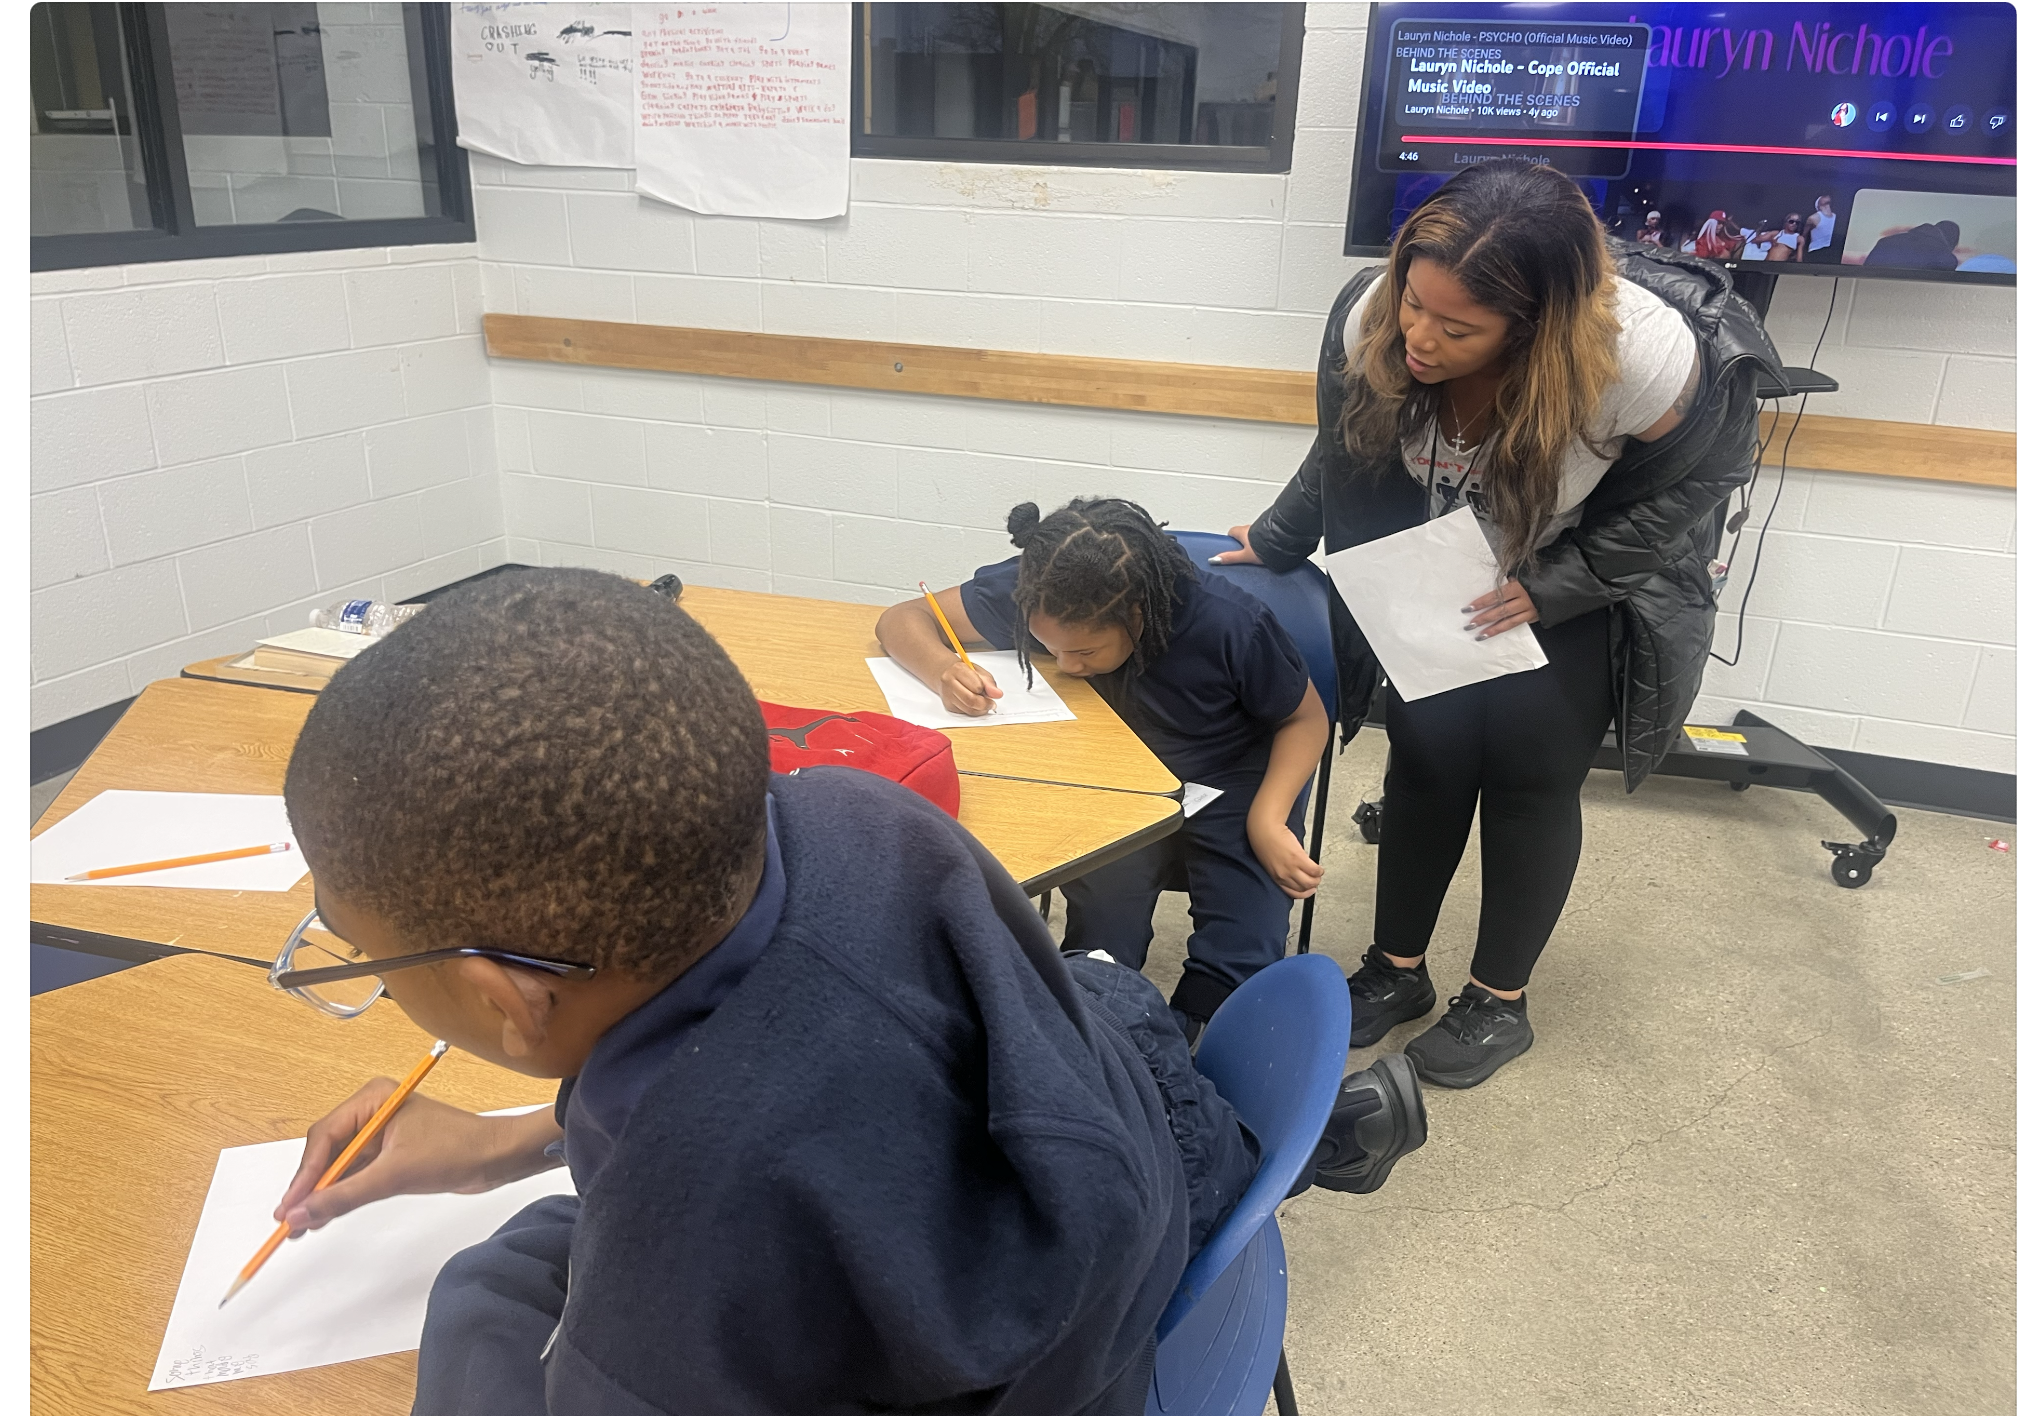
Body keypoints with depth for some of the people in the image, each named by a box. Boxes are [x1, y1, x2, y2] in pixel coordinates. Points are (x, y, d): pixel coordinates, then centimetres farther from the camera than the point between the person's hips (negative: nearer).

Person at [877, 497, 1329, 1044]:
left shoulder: (1231, 624, -27)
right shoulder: (1040, 593, -21)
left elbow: (1306, 718, -9)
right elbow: (902, 620, -11)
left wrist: (1266, 821, -24)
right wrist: (942, 667, -34)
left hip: (1229, 788, -1)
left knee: (1240, 959, -22)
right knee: (1100, 947, -23)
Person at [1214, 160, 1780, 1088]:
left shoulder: (1645, 354, -37)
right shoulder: (1369, 320, -27)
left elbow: (1678, 490, -17)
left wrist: (1547, 590, -21)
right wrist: (1275, 543, -4)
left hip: (1583, 583, -3)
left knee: (1531, 770, 0)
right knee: (1425, 751, 3)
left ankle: (1500, 1002, 21)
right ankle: (1396, 971, 23)